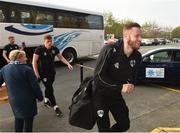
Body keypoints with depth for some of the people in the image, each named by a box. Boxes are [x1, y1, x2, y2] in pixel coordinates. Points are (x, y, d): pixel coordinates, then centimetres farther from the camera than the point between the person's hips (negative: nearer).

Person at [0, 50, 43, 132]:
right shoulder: (27, 69, -19)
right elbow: (35, 86, -15)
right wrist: (40, 97, -1)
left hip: (14, 100, 6)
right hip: (27, 100, -6)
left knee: (18, 118, 24)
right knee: (28, 120, 9)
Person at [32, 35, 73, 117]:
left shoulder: (54, 49, 0)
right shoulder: (39, 49, -14)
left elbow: (61, 57, 10)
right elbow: (34, 61, -12)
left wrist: (68, 64, -2)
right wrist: (36, 73, -16)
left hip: (52, 72, 5)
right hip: (43, 73, -5)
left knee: (48, 87, 20)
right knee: (50, 89, -8)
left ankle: (46, 101, 42)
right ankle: (55, 107, -1)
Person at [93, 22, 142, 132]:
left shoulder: (137, 56, -9)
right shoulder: (110, 50, -27)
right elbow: (98, 77, -27)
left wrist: (131, 85, -15)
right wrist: (120, 87, -32)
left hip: (116, 95, 6)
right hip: (101, 94, -6)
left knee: (125, 124, 17)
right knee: (104, 128, 5)